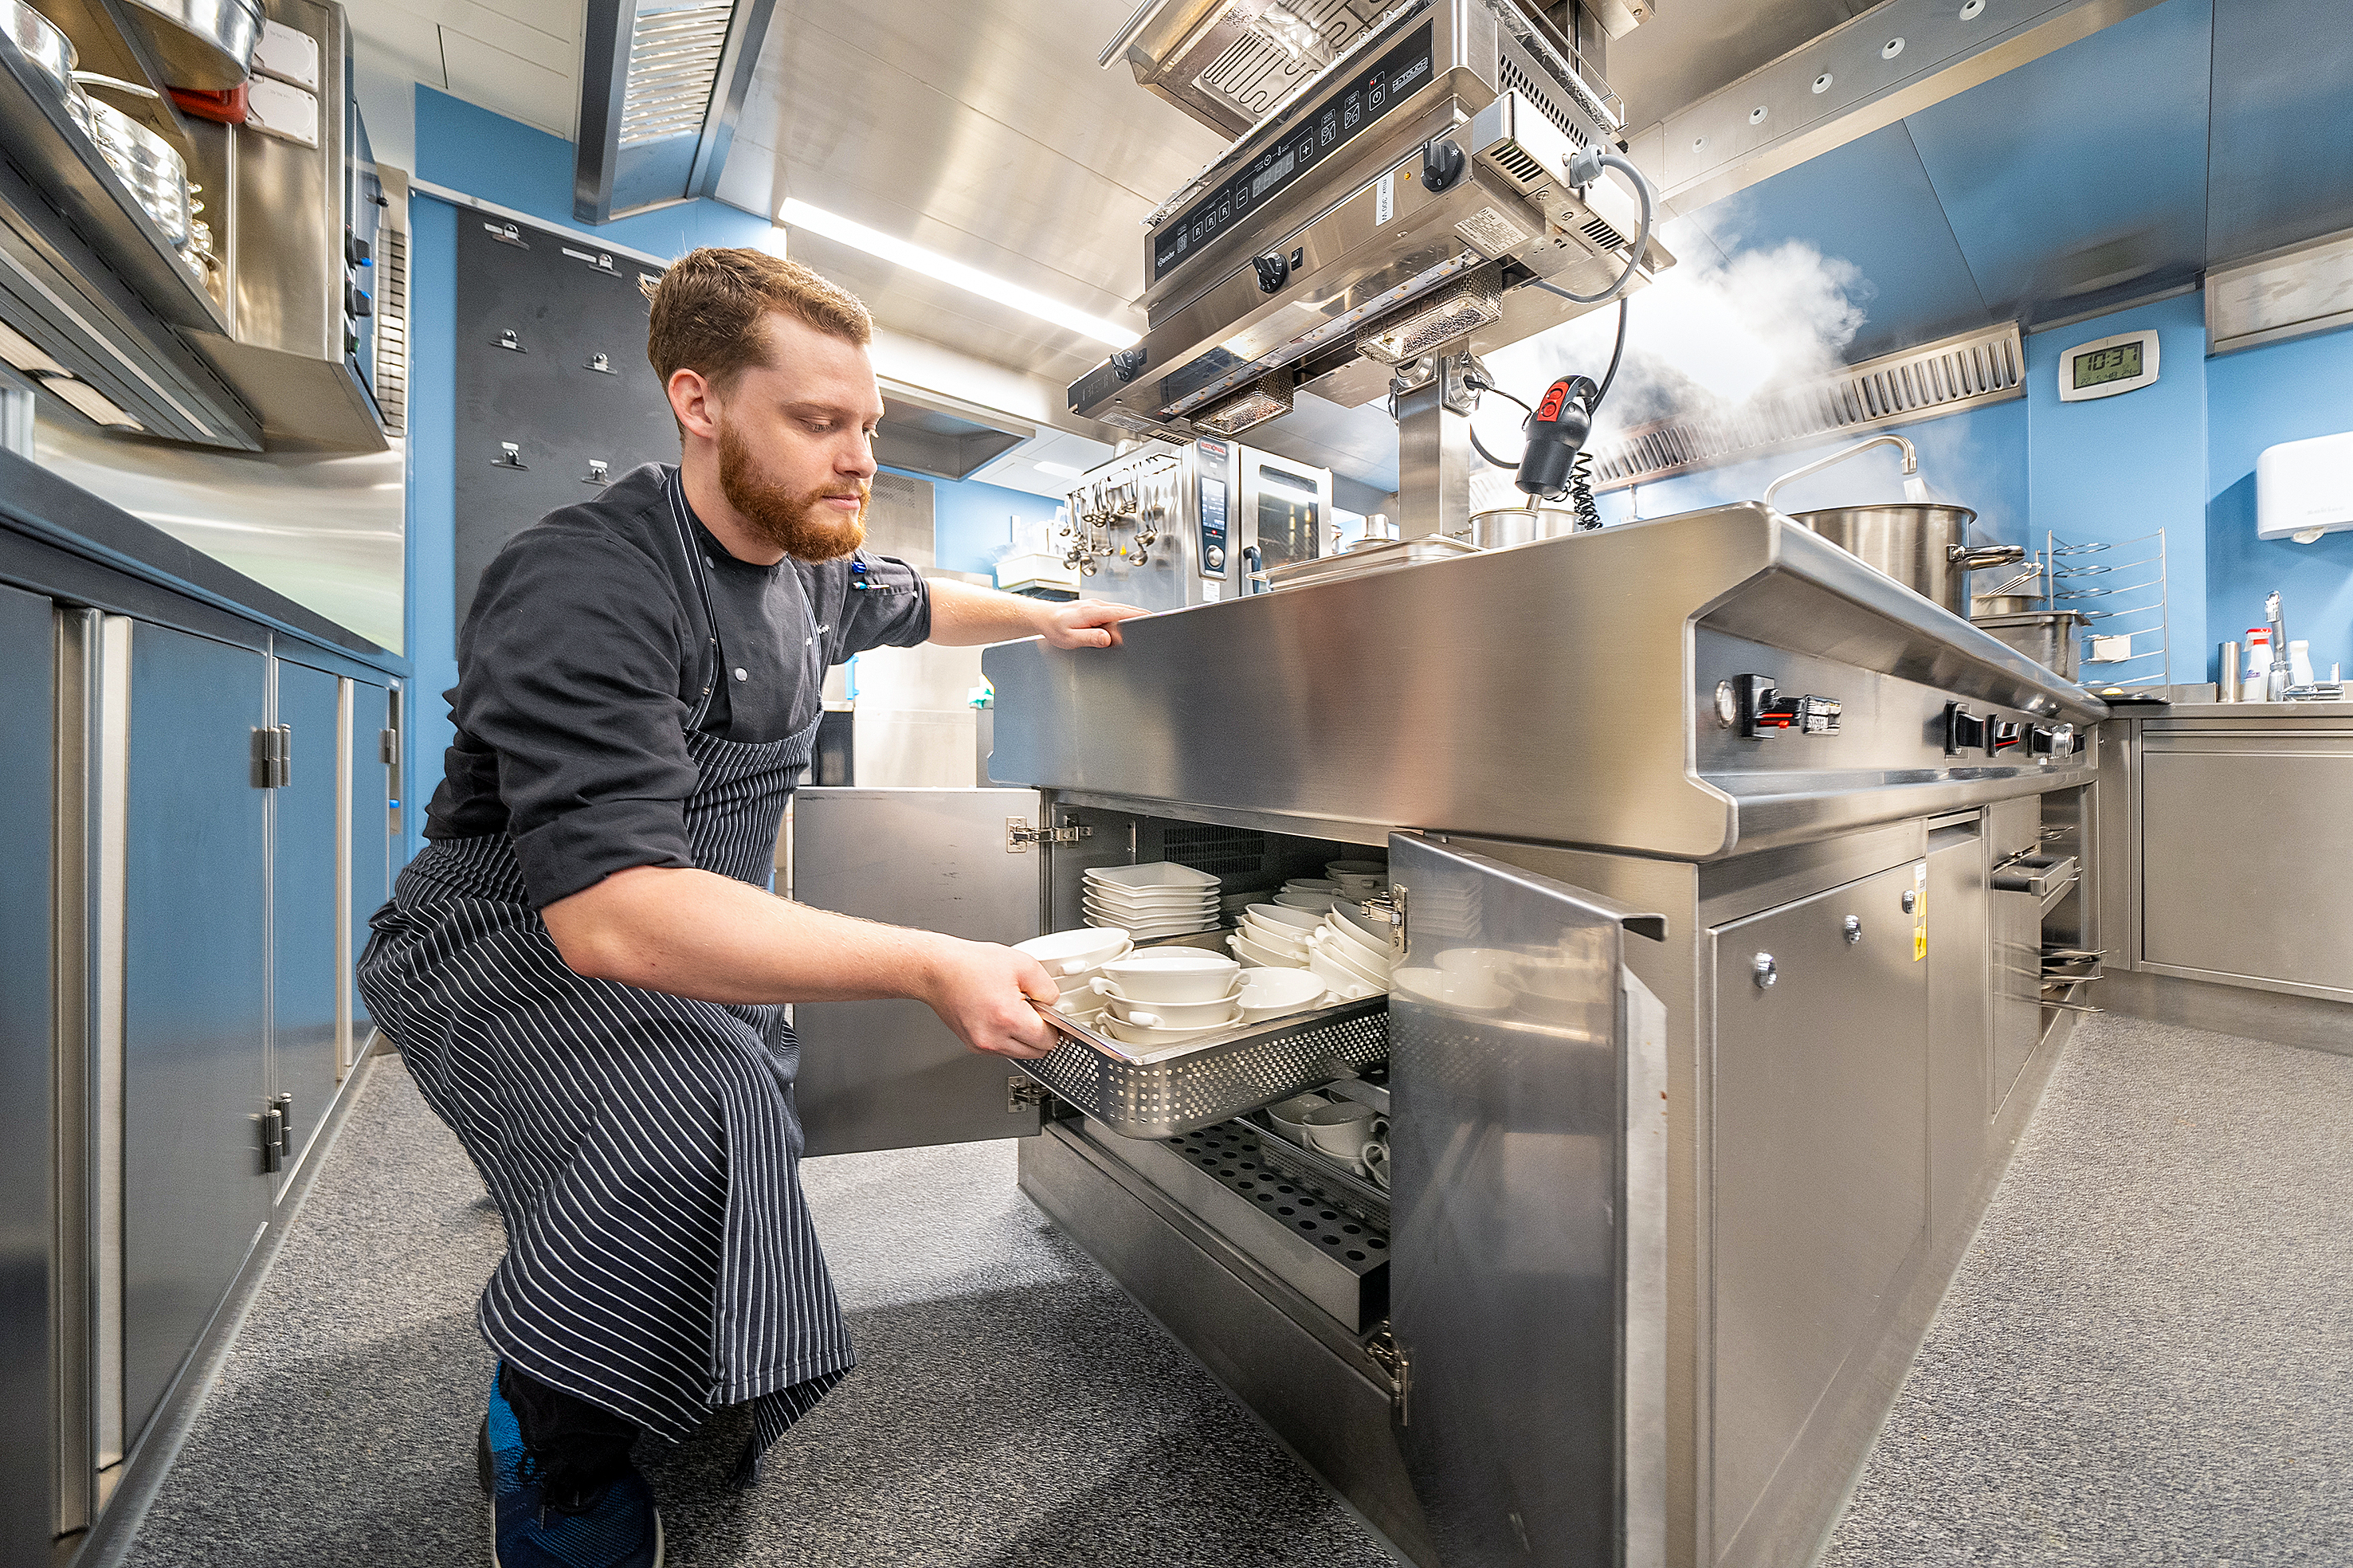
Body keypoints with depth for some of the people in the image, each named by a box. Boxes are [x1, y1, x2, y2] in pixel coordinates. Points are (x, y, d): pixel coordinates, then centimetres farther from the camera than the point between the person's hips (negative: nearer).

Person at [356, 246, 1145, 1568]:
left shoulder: (812, 563, -2)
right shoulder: (586, 591, -29)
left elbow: (911, 601, 23)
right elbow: (611, 911, -40)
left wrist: (1044, 619, 25)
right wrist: (928, 966, -47)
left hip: (707, 939, 8)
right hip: (514, 947, -8)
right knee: (694, 1119, -34)